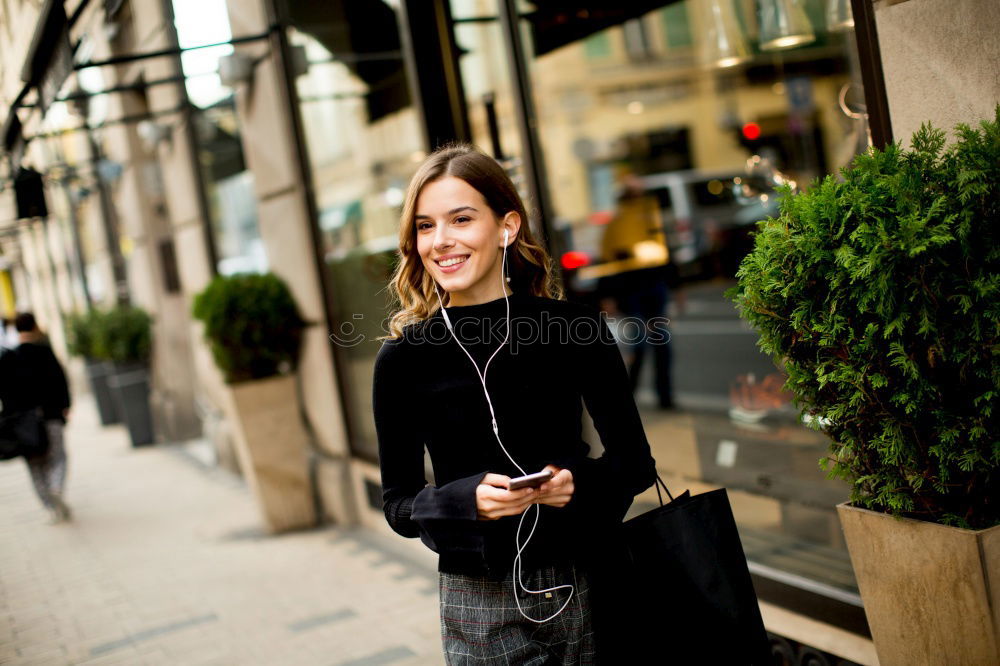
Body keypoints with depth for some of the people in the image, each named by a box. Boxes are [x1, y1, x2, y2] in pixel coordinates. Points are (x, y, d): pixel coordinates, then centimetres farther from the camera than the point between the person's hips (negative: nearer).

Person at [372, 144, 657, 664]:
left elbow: (635, 461, 2)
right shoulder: (402, 359, -5)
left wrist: (579, 482, -18)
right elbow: (398, 505, 0)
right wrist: (467, 498, -19)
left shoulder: (575, 327, -5)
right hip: (479, 607, 0)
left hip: (585, 588, 1)